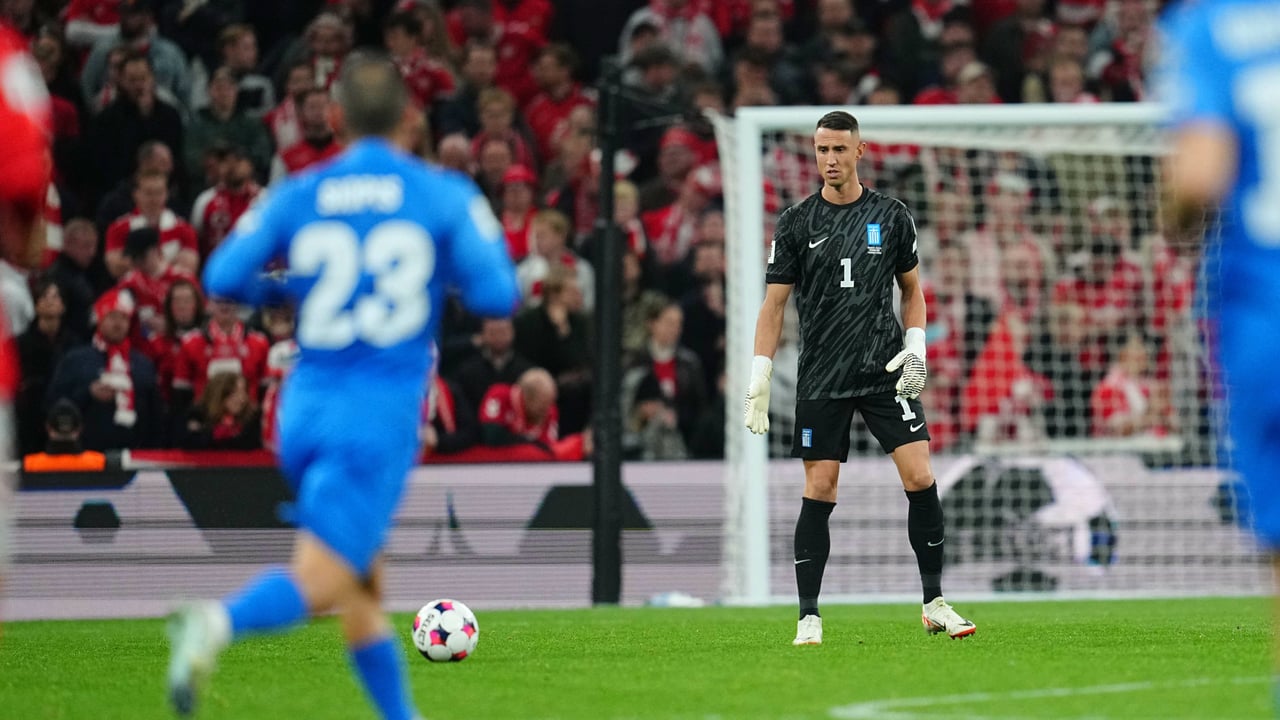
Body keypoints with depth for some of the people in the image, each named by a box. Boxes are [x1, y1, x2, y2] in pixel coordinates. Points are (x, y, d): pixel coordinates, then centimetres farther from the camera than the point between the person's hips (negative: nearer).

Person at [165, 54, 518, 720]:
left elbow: (223, 278, -2)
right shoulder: (446, 196, -1)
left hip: (304, 410, 4)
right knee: (318, 580, -12)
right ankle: (219, 624, -39)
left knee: (362, 587, 16)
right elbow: (497, 295, -6)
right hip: (381, 415, -4)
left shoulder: (297, 196, 5)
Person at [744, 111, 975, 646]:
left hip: (885, 372, 1)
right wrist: (759, 380, -4)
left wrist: (916, 348, 1)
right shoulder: (796, 223, 2)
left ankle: (933, 603, 1)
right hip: (821, 380, -1)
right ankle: (808, 617, 4)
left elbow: (911, 289, 16)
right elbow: (774, 304, 3)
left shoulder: (891, 216, 6)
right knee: (819, 491, -3)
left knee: (920, 478, -9)